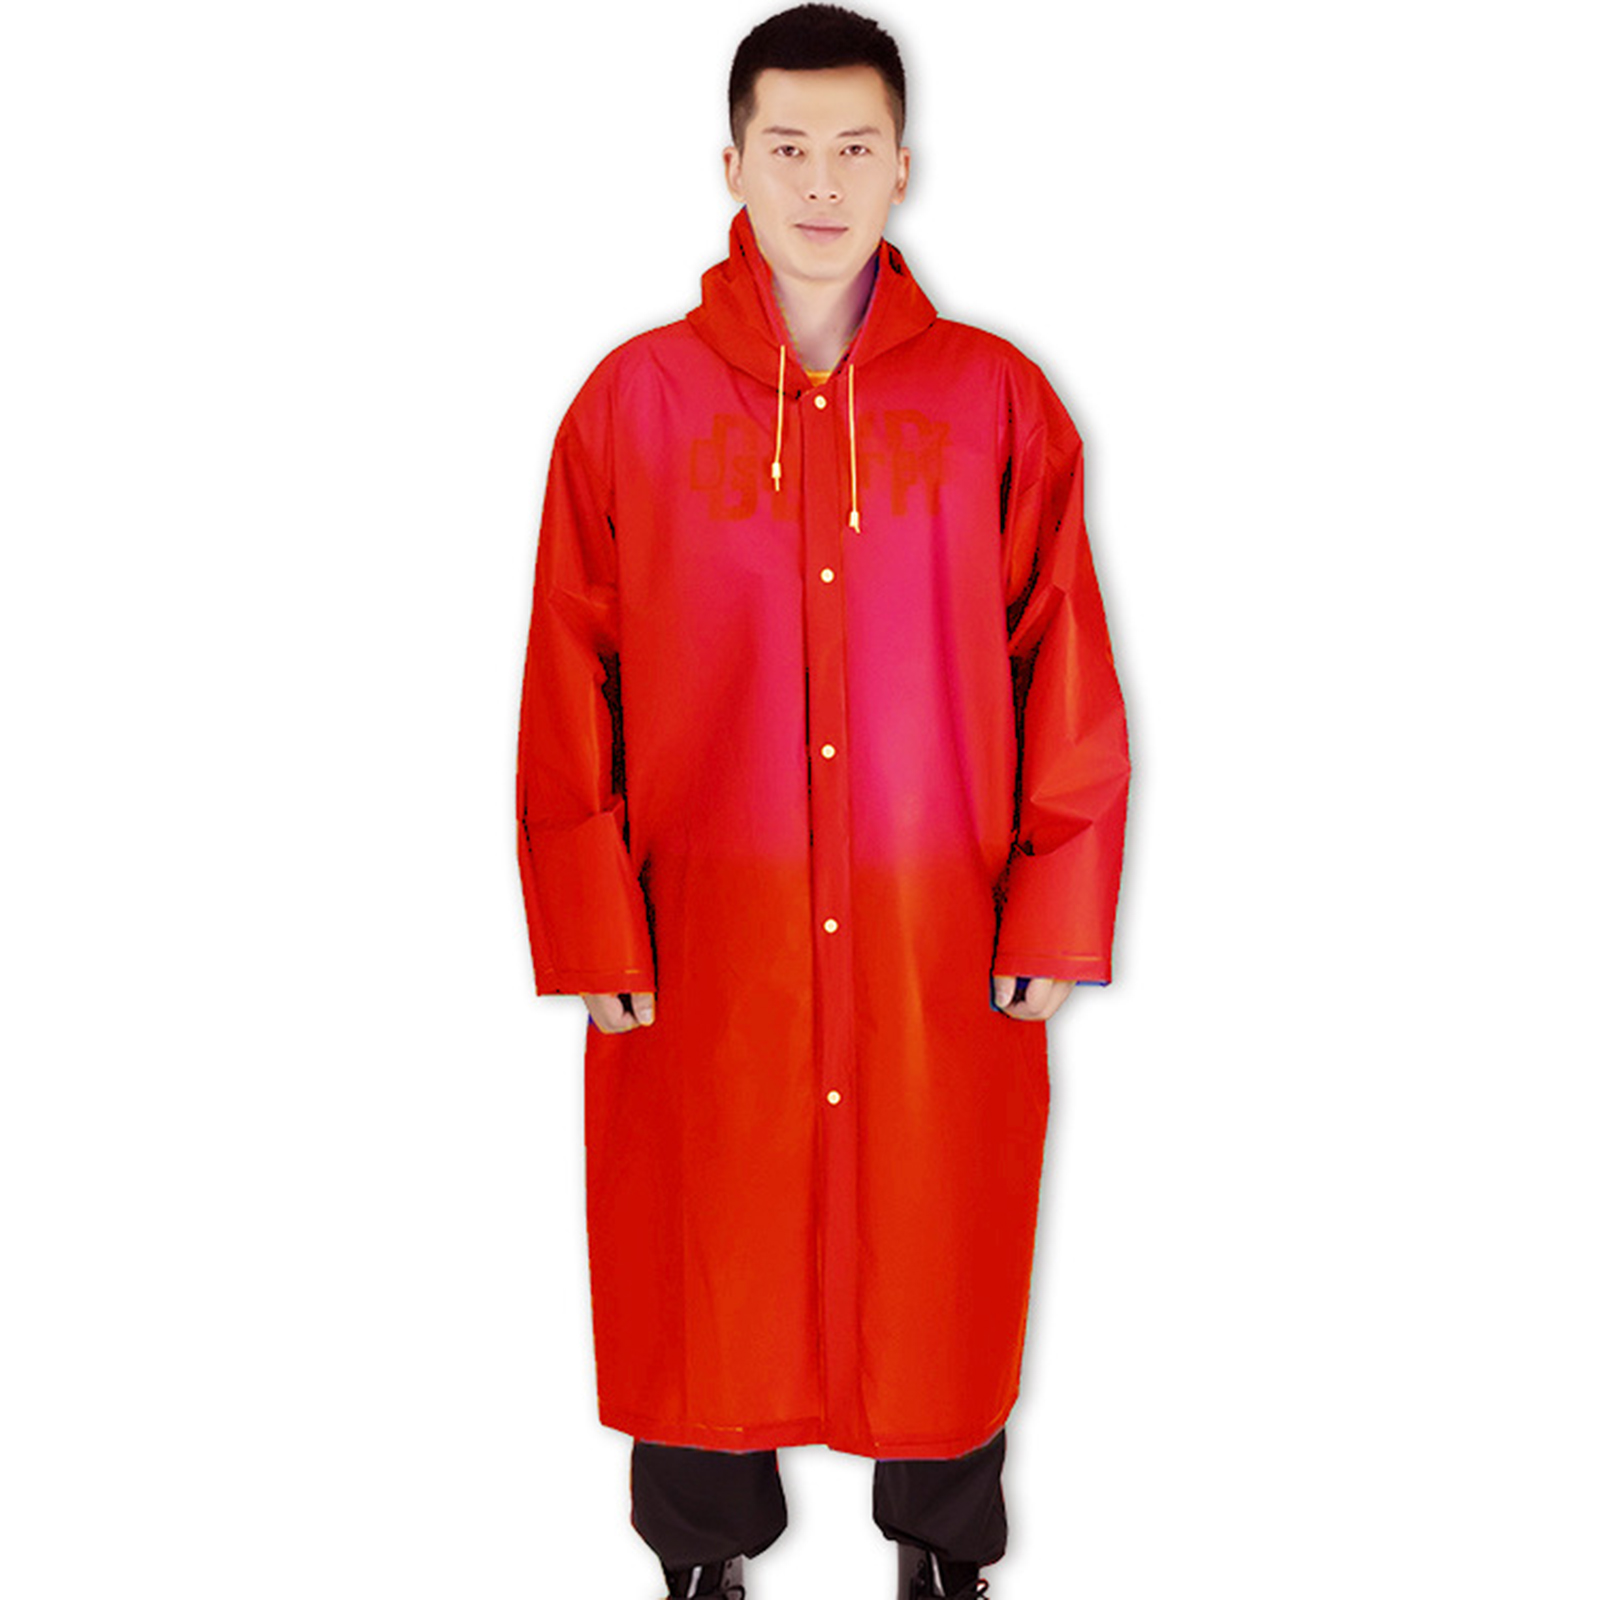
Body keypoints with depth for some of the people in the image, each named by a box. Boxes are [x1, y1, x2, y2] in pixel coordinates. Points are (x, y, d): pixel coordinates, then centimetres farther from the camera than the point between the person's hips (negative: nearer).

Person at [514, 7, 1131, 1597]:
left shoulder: (999, 402, 0)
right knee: (706, 1248, 12)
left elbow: (1069, 677, 1)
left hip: (942, 937, 1)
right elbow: (569, 688, -1)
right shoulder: (632, 401, -1)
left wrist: (1057, 913, -2)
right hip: (701, 939, 0)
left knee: (939, 1240, 14)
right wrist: (590, 930, -4)